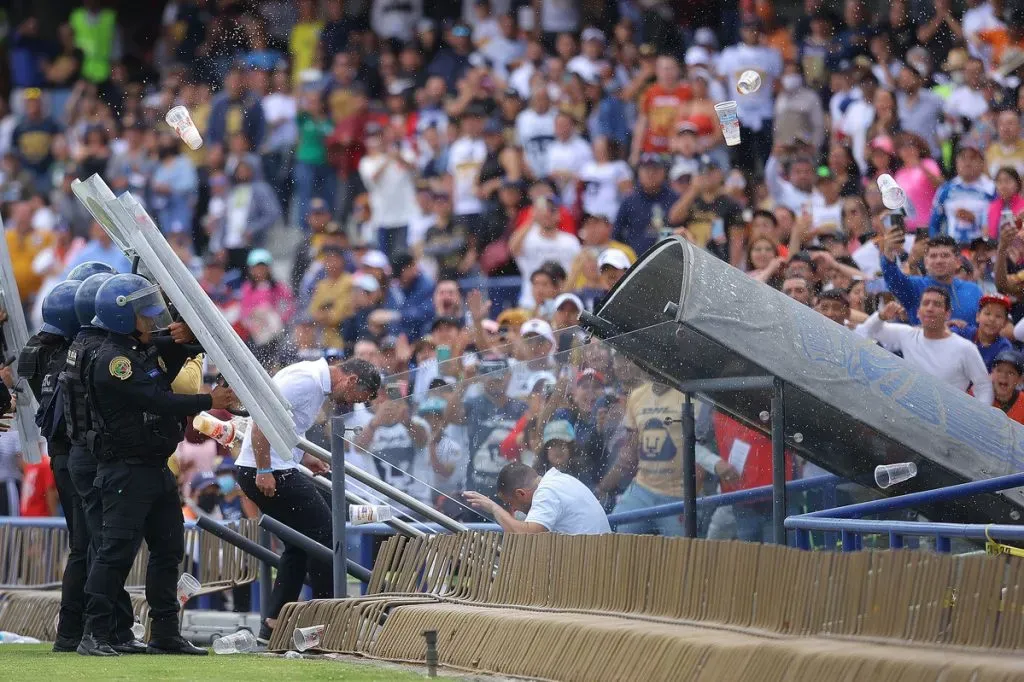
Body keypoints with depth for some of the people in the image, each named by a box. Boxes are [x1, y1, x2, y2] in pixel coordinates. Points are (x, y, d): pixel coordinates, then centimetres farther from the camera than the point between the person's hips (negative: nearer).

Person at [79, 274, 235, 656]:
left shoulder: (143, 352, 15)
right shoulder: (112, 360, -17)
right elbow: (157, 401, -21)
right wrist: (209, 402, -14)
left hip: (156, 468, 10)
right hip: (126, 470, -10)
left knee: (169, 549, 12)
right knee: (118, 550, -12)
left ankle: (165, 634, 19)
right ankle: (94, 635, -11)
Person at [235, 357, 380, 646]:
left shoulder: (317, 383, 17)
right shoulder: (307, 381, -16)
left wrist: (303, 458, 19)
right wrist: (264, 472, -24)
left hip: (273, 471, 11)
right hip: (266, 473, -11)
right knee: (324, 532, -7)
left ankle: (273, 624, 14)